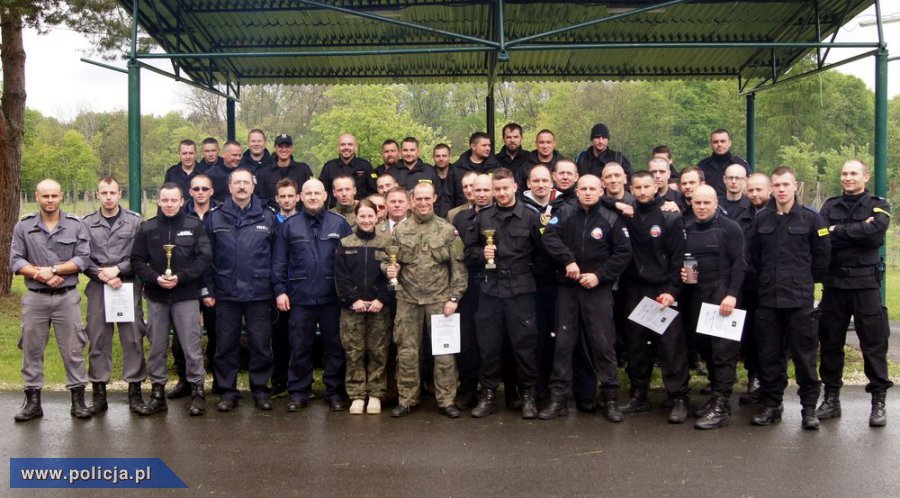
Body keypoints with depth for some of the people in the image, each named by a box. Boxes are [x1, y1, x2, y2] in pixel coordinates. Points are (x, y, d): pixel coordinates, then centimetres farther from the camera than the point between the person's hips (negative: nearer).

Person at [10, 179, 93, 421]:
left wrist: (52, 269, -15)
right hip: (34, 298, 1)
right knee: (31, 349, 7)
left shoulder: (76, 225, 1)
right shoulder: (23, 226, 4)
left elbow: (83, 259, -6)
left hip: (67, 297, -1)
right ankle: (32, 400, 18)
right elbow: (16, 261, -1)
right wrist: (42, 275, -14)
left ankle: (78, 399, 11)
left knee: (73, 348, 3)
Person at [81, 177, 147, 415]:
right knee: (98, 341, 4)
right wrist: (104, 277, -9)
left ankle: (135, 391, 9)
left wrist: (117, 269, -11)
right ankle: (99, 392, 13)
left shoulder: (135, 221, 3)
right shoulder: (87, 223, 6)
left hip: (129, 287, -1)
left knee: (133, 339, 1)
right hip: (97, 288, 1)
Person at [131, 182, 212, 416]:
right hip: (156, 296, 3)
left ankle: (197, 390, 12)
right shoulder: (147, 228, 6)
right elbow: (137, 260, 4)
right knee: (157, 347, 10)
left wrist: (180, 277, -15)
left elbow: (204, 258, -6)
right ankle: (158, 391, 20)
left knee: (191, 346, 0)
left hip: (186, 295, -2)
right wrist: (155, 278, -13)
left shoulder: (195, 226, -1)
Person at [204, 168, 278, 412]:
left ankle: (260, 389, 19)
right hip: (226, 293, 1)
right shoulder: (215, 218, 4)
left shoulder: (268, 217, 3)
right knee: (226, 345, 8)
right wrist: (207, 290, -2)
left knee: (261, 344, 6)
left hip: (259, 293, 0)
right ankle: (228, 391, 20)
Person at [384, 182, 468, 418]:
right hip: (408, 299, 2)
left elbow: (458, 267, 0)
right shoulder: (400, 230, 6)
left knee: (444, 352, 2)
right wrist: (389, 268, -11)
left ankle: (446, 400, 12)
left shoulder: (448, 230, 1)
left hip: (439, 299, -1)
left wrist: (454, 297, -7)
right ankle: (407, 400, 18)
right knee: (407, 352, 7)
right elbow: (388, 260, 12)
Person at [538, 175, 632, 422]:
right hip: (567, 288, 2)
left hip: (598, 289, -2)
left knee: (603, 344, 0)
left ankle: (611, 399, 10)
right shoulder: (565, 213, 3)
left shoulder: (611, 219, 0)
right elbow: (550, 237, -8)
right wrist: (568, 260, -20)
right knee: (563, 343, 5)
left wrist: (600, 275, -12)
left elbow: (623, 253, -3)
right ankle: (557, 399, 12)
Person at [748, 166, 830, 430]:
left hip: (800, 299, -3)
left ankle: (809, 407, 13)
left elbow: (822, 257, 3)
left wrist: (804, 280, 8)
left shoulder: (810, 218, -2)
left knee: (804, 354, 2)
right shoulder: (761, 218, 6)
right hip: (768, 299, 3)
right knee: (769, 354, 8)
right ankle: (771, 404, 18)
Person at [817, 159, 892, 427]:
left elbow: (876, 232, -16)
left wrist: (838, 232, -9)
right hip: (834, 282, 3)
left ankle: (879, 401, 9)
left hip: (865, 282, -3)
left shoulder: (878, 205, 5)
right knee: (830, 341, 8)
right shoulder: (830, 206, 11)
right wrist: (858, 232, -14)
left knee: (873, 342, 0)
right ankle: (831, 398, 19)